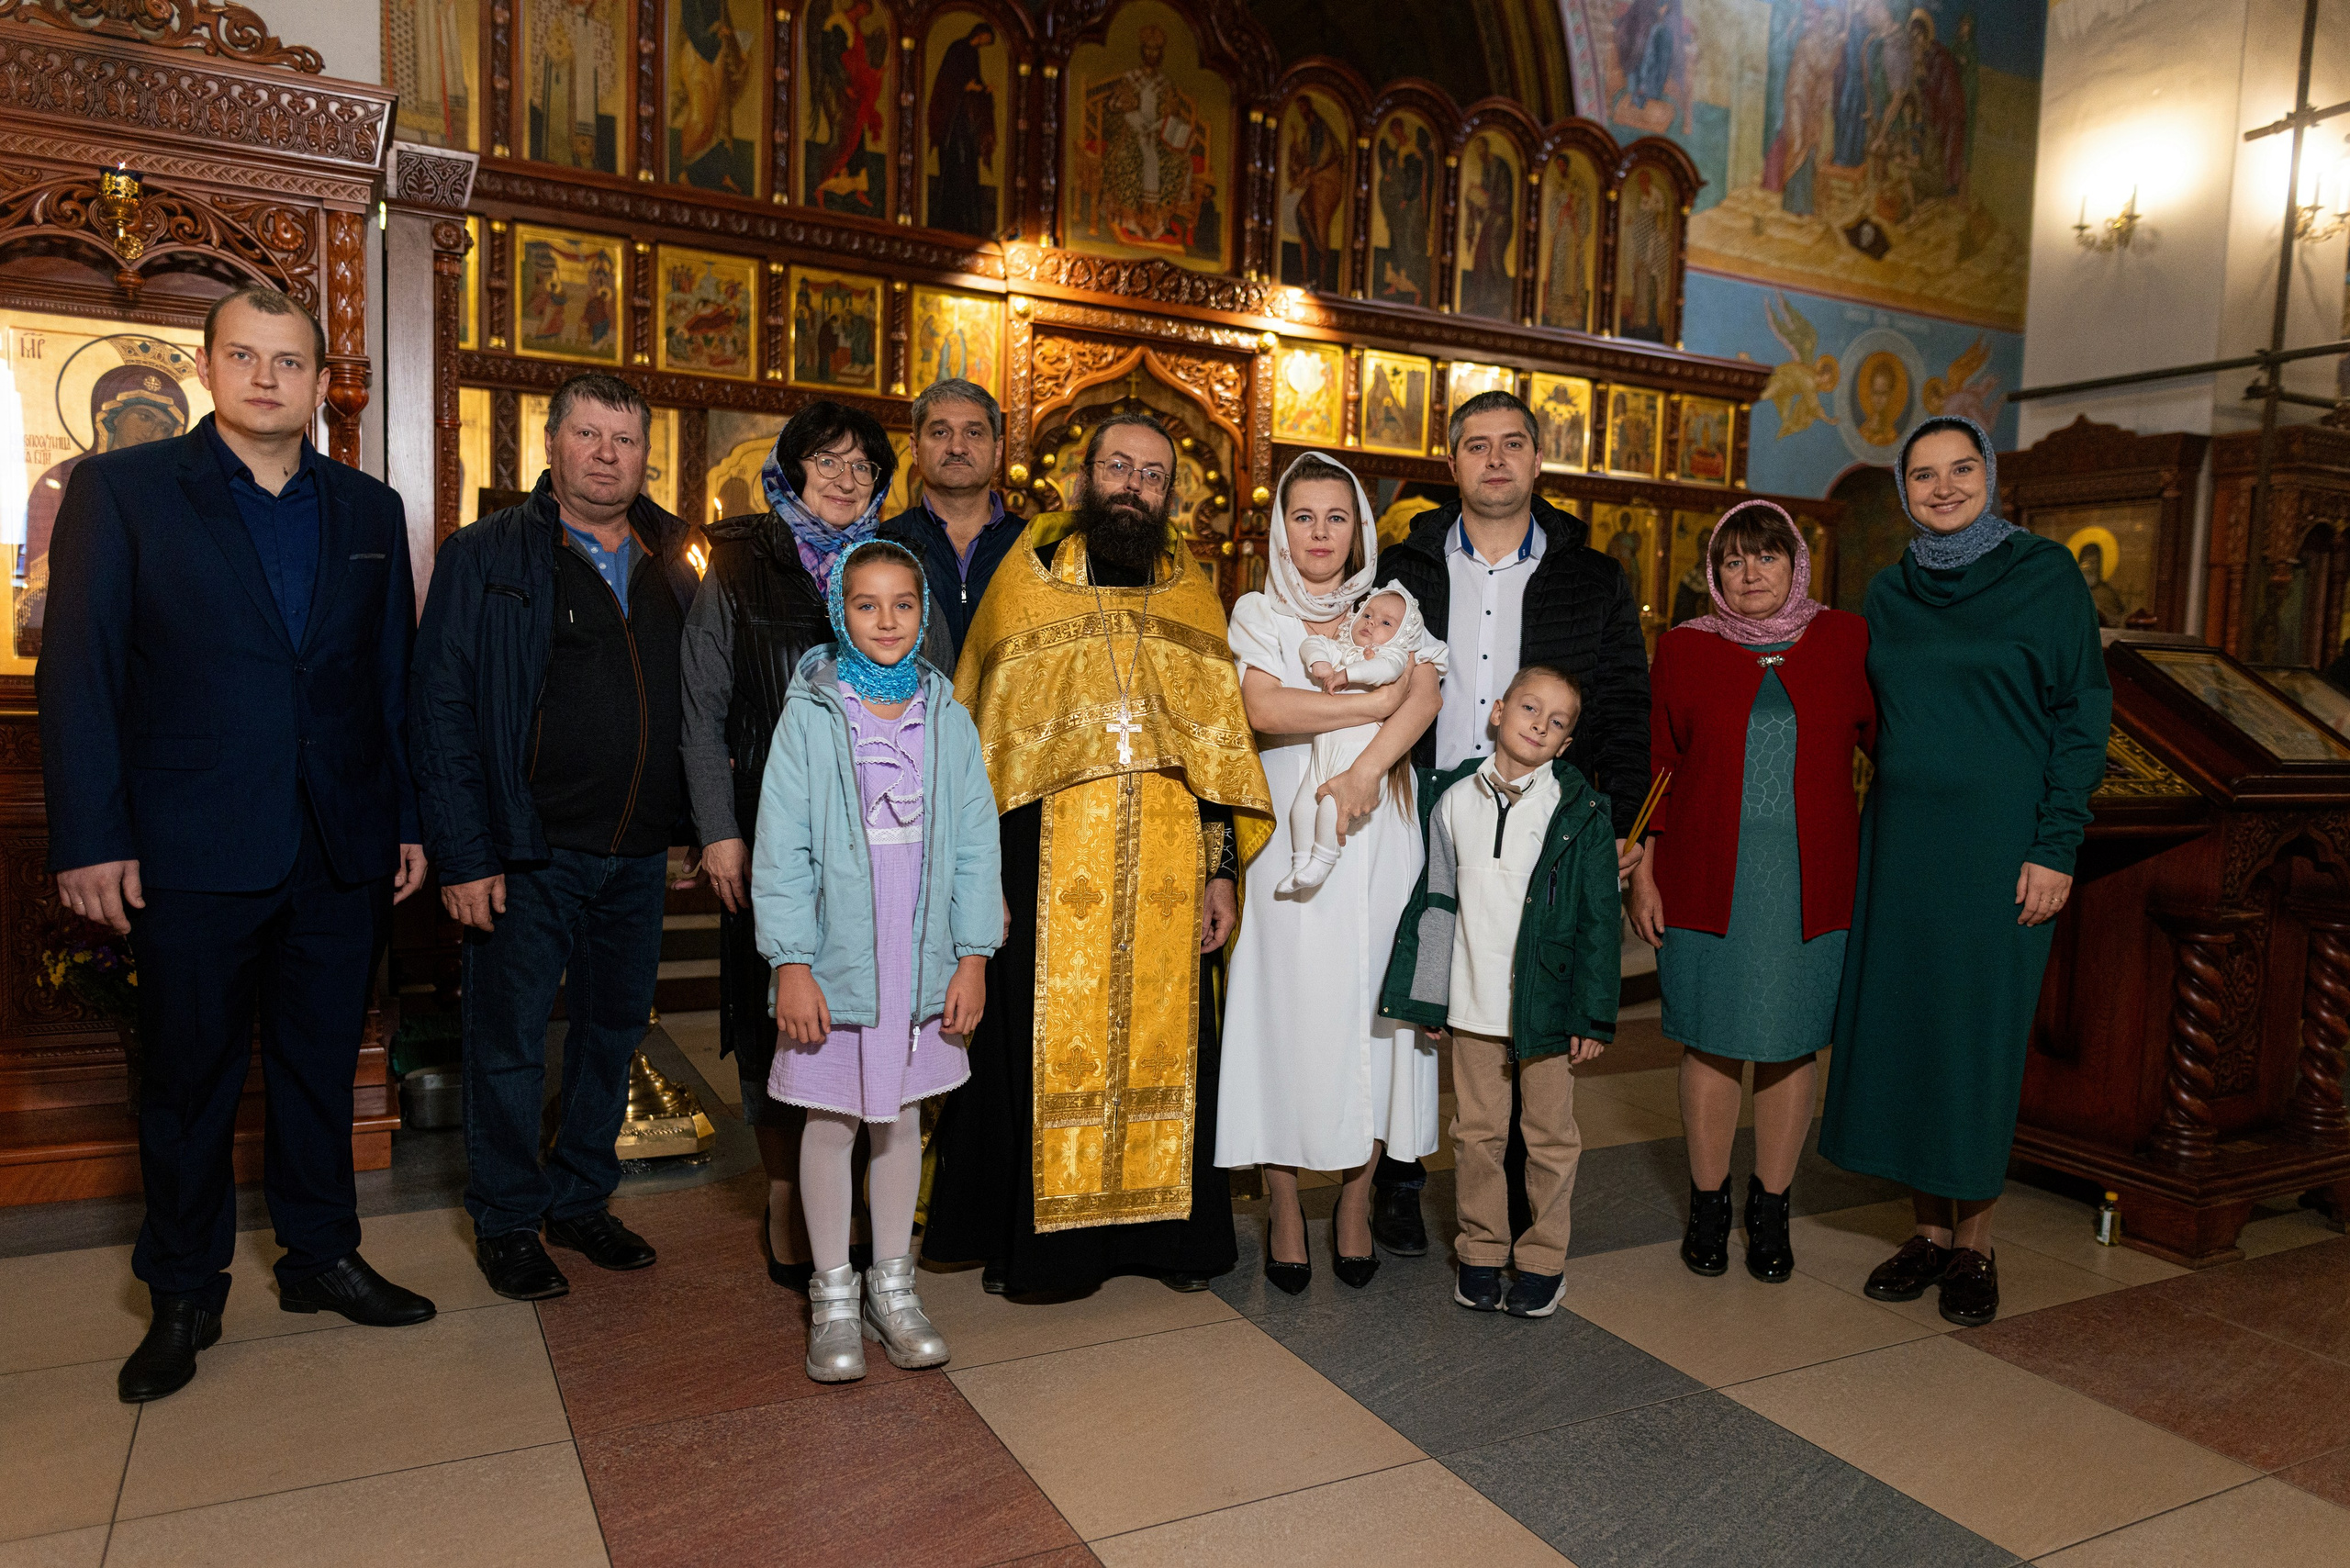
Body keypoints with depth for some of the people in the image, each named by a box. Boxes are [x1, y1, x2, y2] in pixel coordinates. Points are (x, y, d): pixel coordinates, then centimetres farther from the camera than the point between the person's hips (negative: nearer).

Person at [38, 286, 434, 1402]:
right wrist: (89, 839, -10)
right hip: (193, 851, -3)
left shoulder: (369, 513, 9)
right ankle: (182, 1296, 27)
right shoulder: (119, 491, -1)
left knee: (322, 1067, 14)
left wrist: (408, 820, 8)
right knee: (190, 1080, 10)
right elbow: (78, 674, -4)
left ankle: (322, 1258, 30)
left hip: (343, 850, 3)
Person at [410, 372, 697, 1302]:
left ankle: (581, 1200, 32)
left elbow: (698, 702, 12)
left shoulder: (670, 567, 10)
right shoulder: (486, 558, -3)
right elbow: (440, 711, -8)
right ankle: (507, 1224, 24)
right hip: (530, 853, -4)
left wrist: (700, 829, 4)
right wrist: (463, 856, -14)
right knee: (509, 1043, 6)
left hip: (638, 851, 5)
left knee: (615, 1030, 15)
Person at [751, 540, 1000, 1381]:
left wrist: (973, 956, 0)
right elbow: (782, 848, -7)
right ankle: (834, 1297, 23)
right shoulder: (811, 715, -5)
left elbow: (976, 844, 4)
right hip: (835, 959, -2)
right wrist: (791, 963, -12)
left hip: (922, 959, 3)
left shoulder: (947, 718, 3)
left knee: (901, 1116, 14)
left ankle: (894, 1285, 29)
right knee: (831, 1120, 8)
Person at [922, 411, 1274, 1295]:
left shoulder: (1195, 597, 11)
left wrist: (1221, 870, 4)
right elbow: (977, 726, 3)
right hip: (1047, 857, -2)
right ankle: (1030, 1238, 20)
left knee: (1164, 1038, 8)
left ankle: (1167, 1230, 24)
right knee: (1042, 1036, 3)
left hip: (1165, 864, 2)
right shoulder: (1028, 578, 5)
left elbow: (1221, 741, 10)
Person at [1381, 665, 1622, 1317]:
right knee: (1477, 1132, 12)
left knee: (1550, 1135, 10)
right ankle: (1481, 1251, 29)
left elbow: (1599, 919, -4)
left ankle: (1542, 1259, 26)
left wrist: (1592, 1016, -6)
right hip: (1472, 1003, 2)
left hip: (1547, 1005, -2)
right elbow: (1435, 901, 8)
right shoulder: (1453, 798, 2)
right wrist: (1424, 992, 8)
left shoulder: (1579, 811, -6)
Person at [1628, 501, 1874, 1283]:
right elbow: (1657, 767, 5)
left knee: (1791, 1043, 7)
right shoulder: (1684, 649, 3)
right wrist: (1644, 874, 2)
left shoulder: (1847, 642, 4)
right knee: (1711, 1041, 5)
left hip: (1810, 888, 1)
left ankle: (1770, 1209, 24)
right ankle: (1708, 1203, 23)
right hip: (1708, 884, 0)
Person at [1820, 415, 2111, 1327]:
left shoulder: (2046, 575, -3)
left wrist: (2056, 848, -11)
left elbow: (2082, 714, -5)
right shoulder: (1888, 594, 10)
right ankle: (1929, 1229, 21)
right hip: (1899, 839, 5)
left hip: (1999, 842, -4)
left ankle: (1974, 1242, 17)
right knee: (1899, 1022, 6)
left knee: (1980, 1031, 1)